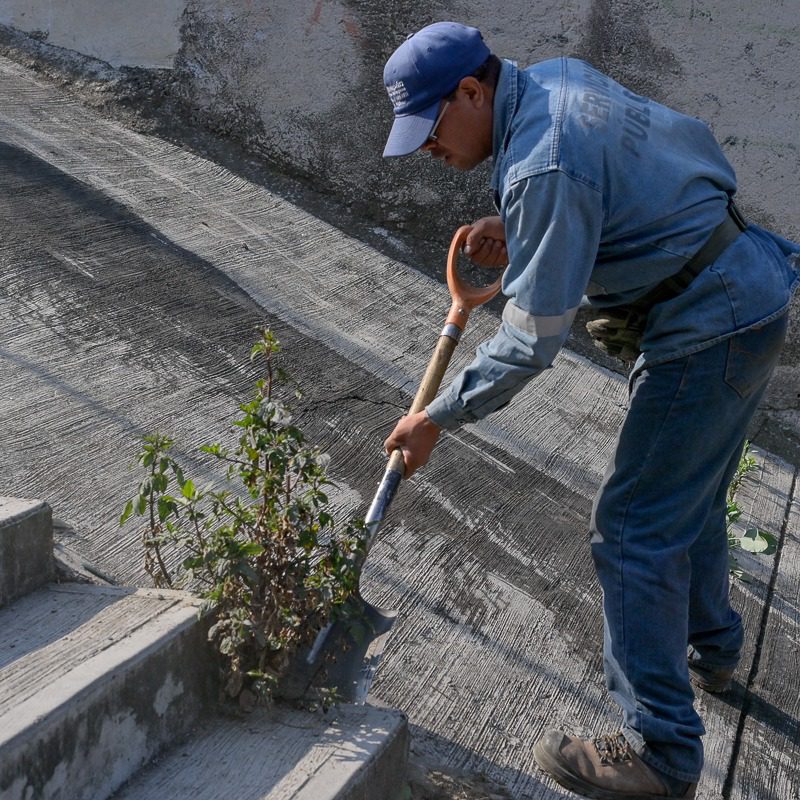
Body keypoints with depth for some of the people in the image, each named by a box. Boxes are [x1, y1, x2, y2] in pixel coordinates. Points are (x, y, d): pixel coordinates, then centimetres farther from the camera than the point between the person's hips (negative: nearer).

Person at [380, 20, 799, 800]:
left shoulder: (543, 168, -26)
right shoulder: (557, 77, 4)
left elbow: (529, 343, -24)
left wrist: (435, 419, -12)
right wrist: (516, 230, 3)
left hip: (707, 330, -10)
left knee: (635, 527, -5)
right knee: (688, 496, 25)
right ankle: (708, 647, 46)